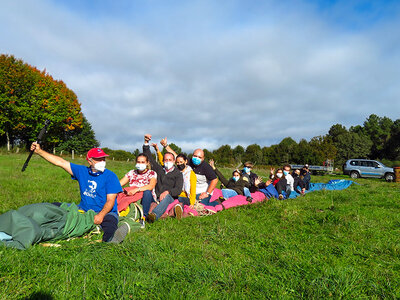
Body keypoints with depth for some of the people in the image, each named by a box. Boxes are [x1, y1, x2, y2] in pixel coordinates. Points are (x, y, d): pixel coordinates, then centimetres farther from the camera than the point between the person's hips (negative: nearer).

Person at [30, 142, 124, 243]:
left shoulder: (110, 176, -6)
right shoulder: (82, 171, 9)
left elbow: (110, 201, -11)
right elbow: (60, 162, 9)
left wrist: (101, 215, -28)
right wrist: (39, 151, 7)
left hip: (106, 212, -6)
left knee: (110, 222, -41)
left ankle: (111, 238, -69)